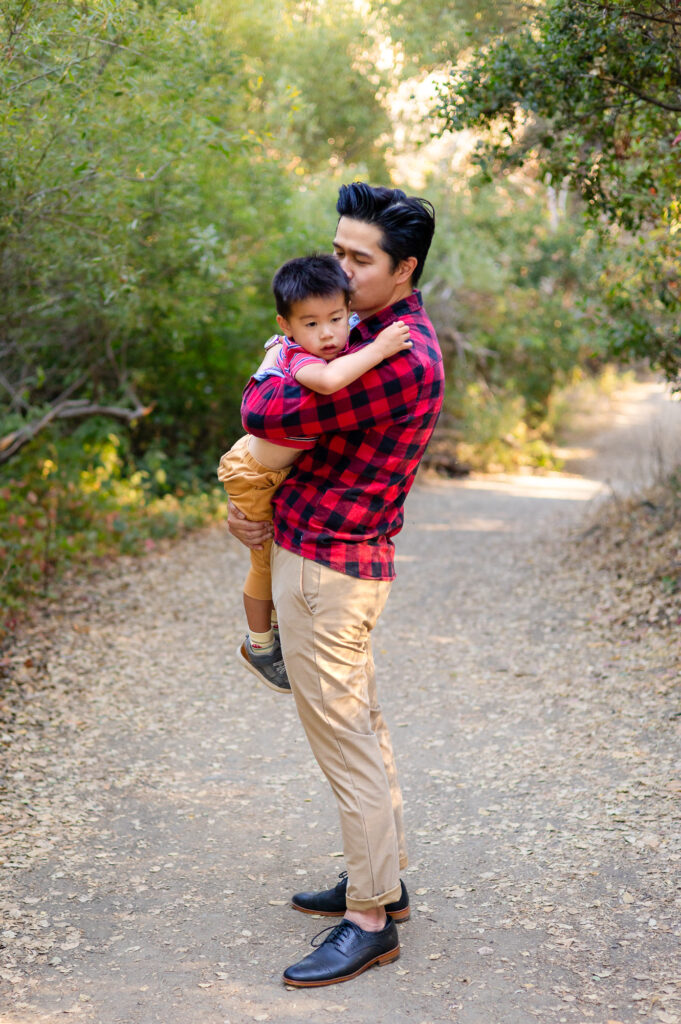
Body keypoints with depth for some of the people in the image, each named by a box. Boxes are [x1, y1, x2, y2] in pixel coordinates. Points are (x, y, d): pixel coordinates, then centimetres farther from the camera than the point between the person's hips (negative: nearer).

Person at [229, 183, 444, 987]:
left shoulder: (399, 357, -22)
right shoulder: (374, 332, 12)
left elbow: (268, 416, -26)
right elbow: (311, 428, 18)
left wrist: (271, 369, -3)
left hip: (328, 567, -10)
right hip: (334, 556, 10)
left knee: (344, 739, -3)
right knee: (361, 725, 18)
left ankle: (369, 920, 8)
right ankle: (382, 879, 32)